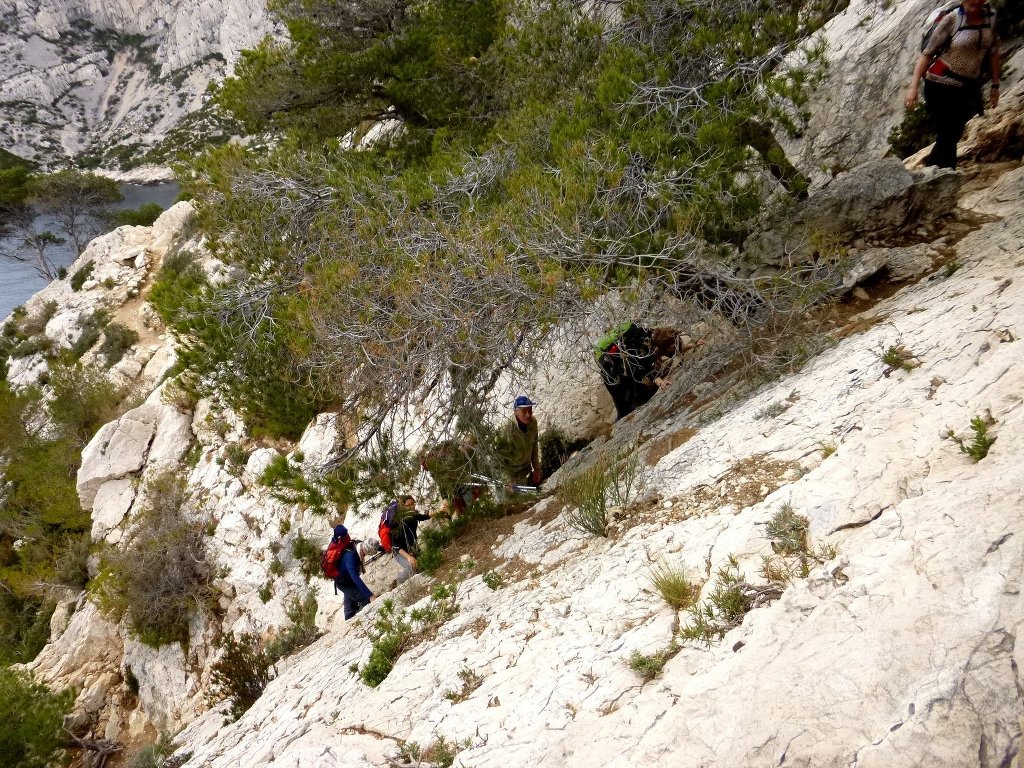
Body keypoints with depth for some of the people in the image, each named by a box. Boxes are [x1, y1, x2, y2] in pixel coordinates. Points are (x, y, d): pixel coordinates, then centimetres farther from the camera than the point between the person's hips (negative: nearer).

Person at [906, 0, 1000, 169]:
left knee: (953, 135, 12)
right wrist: (914, 86, -22)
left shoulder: (989, 18, 2)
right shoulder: (952, 19, -13)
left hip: (969, 89, 6)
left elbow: (993, 52, 12)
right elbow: (927, 53, -14)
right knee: (947, 136, -5)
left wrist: (995, 85, 12)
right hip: (942, 86, -6)